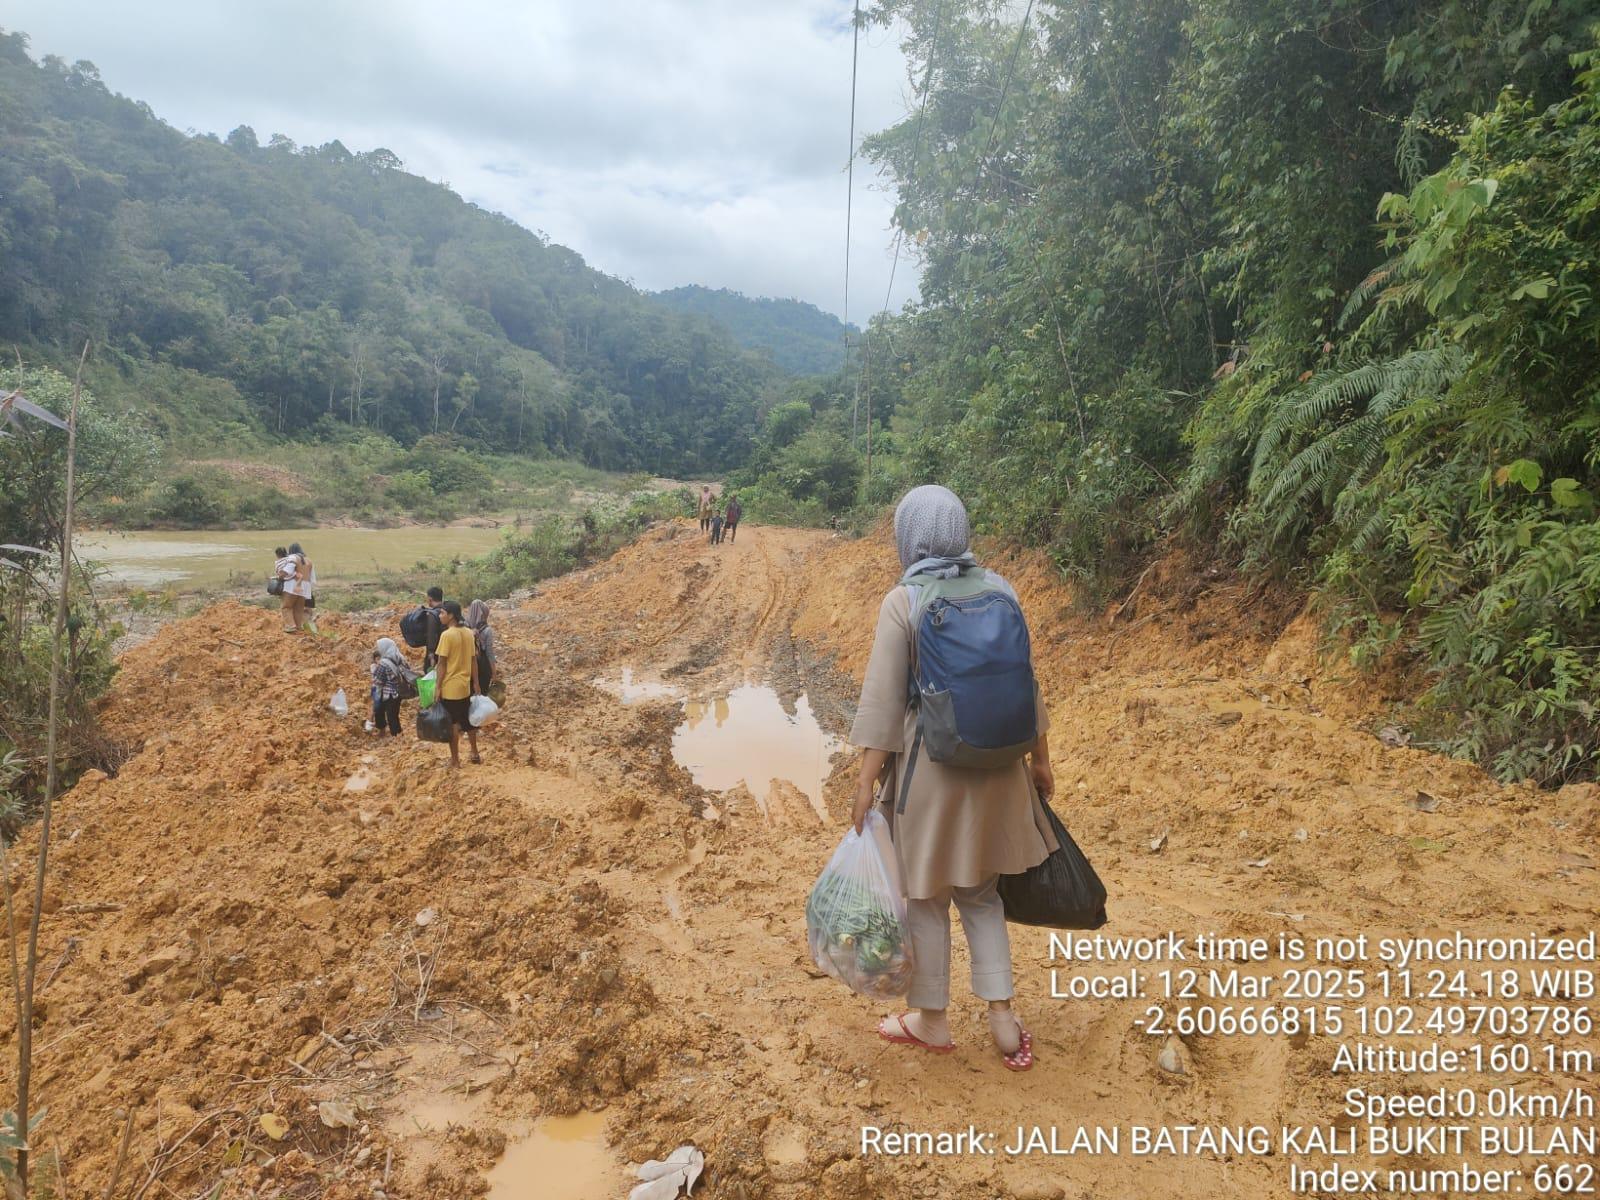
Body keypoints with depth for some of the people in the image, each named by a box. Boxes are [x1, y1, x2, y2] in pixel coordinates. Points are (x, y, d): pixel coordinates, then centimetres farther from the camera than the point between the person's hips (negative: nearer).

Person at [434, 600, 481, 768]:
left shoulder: (447, 635, -17)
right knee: (468, 720, 19)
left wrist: (438, 687, -11)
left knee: (452, 723, 4)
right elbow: (473, 659, 8)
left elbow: (442, 663, -16)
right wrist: (476, 683, 14)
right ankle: (475, 754, 28)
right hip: (465, 685, 7)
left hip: (450, 687, -7)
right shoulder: (468, 633, 3)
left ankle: (455, 760, 11)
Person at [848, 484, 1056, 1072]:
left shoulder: (902, 602, -13)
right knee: (980, 890, 19)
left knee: (927, 895, 12)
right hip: (994, 762, 5)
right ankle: (1002, 1016, 19)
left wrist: (866, 781, -9)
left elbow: (883, 699, -14)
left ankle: (932, 1019, 27)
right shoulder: (997, 589, 0)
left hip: (930, 763, -4)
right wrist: (1040, 758, 15)